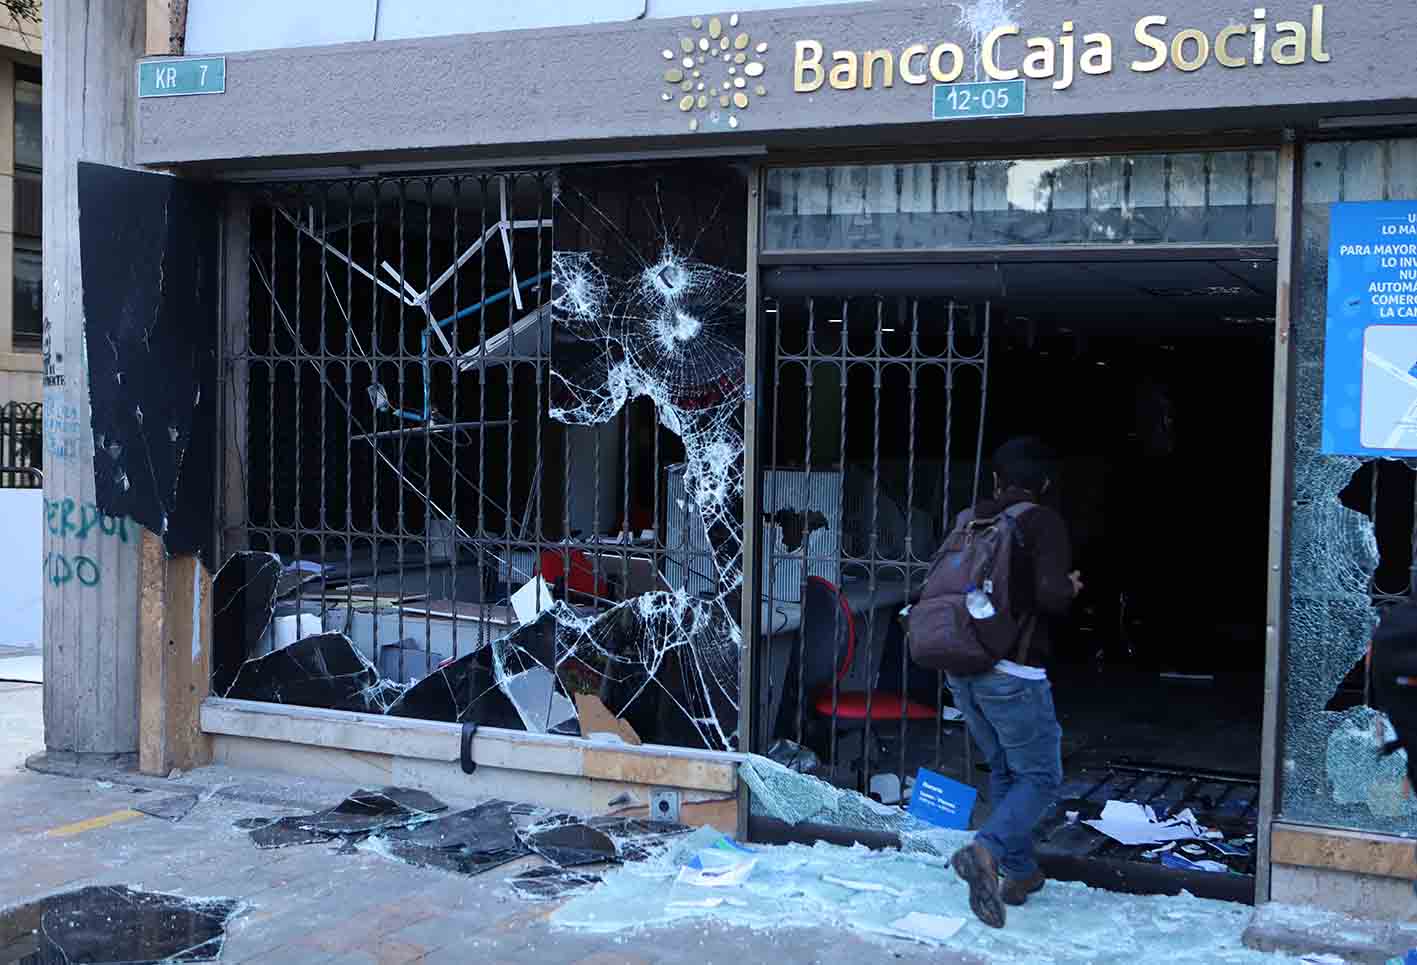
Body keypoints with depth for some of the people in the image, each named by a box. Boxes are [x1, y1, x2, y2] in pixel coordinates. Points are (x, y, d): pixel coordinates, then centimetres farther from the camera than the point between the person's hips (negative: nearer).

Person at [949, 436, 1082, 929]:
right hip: (1013, 671, -6)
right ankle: (985, 850, -18)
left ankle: (1020, 872, 23)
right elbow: (1053, 597, -21)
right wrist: (1070, 590, 1)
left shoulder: (970, 522, 10)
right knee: (1041, 776, 4)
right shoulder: (1042, 522, -8)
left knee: (1004, 771, 20)